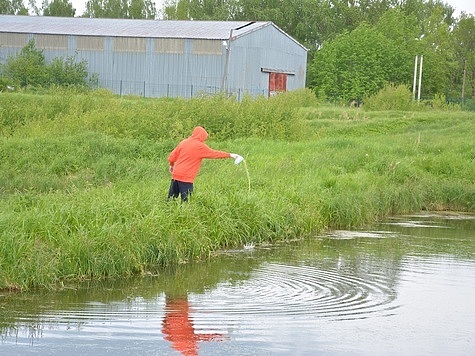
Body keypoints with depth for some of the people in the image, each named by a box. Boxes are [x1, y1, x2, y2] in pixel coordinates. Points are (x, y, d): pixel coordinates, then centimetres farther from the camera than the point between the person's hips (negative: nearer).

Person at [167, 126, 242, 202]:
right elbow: (214, 153, -1)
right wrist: (230, 155, 6)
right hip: (186, 177, -6)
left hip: (176, 175, 6)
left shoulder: (183, 142, 10)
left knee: (171, 198, 9)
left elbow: (171, 157, 13)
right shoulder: (200, 146, -6)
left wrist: (172, 165, 33)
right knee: (185, 200, -5)